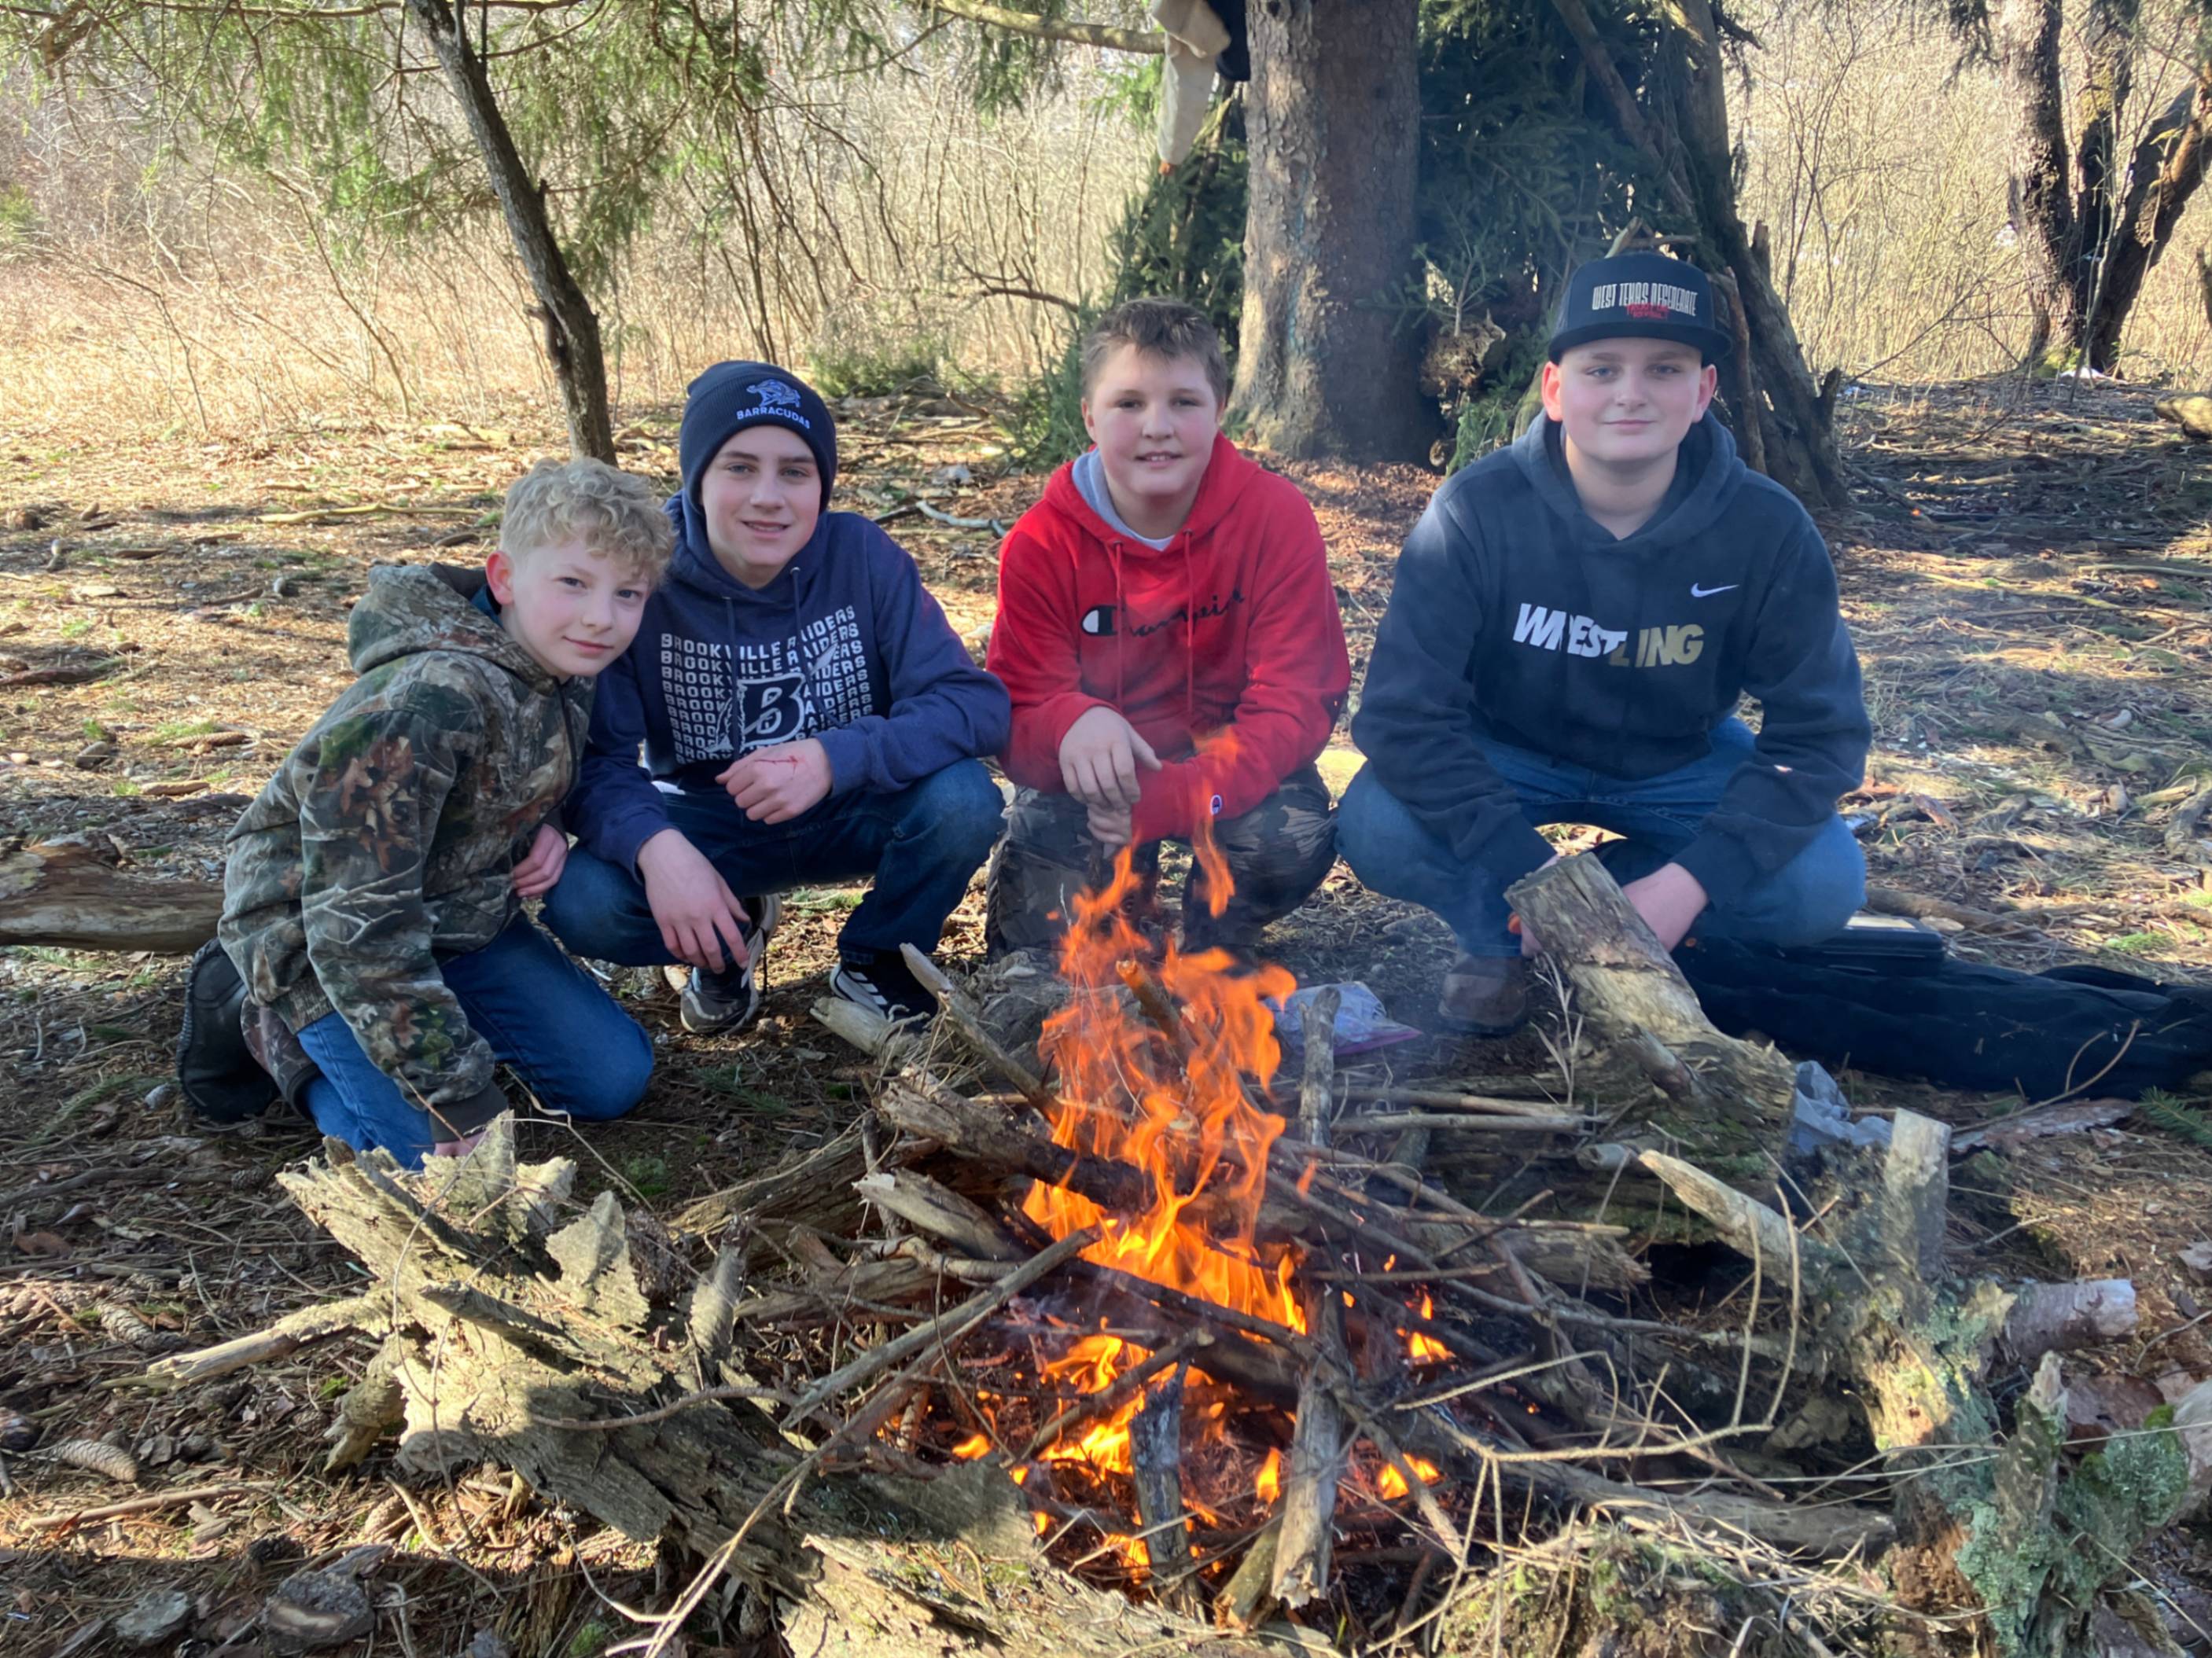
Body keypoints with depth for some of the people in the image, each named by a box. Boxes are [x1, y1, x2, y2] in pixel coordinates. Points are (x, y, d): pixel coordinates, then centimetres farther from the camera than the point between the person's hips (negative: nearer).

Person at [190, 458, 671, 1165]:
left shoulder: (565, 670, -8)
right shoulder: (421, 707, -33)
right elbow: (356, 920, -33)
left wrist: (544, 830, -10)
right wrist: (461, 1096, -33)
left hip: (461, 914, 7)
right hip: (313, 935, -7)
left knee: (612, 1079, 1)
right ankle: (267, 1016, 6)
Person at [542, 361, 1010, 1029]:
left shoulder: (863, 555, -16)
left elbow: (977, 702, -22)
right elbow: (594, 758, -19)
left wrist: (837, 760, -37)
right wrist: (653, 844, -40)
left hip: (851, 816, 0)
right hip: (709, 824, 0)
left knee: (963, 799, -30)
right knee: (582, 903, -27)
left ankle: (876, 962, 1)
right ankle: (729, 937, 9)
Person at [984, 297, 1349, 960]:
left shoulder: (1276, 517, -17)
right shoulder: (1041, 544, -14)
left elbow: (1296, 703, -20)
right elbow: (1019, 711, -16)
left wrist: (1172, 801, -35)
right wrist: (1070, 724, -43)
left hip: (1228, 764, 0)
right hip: (1098, 778, 1)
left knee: (1295, 838, -31)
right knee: (1033, 938, -18)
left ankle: (1214, 948, 4)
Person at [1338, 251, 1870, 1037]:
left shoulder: (1767, 528, -21)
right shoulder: (1477, 509, -25)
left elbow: (1820, 731, -17)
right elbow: (1402, 711, -27)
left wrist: (1689, 881, -30)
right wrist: (1529, 871, -34)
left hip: (1679, 766, 2)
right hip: (1505, 757, -1)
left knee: (1824, 884, -22)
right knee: (1377, 829, -30)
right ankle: (1496, 939, 1)